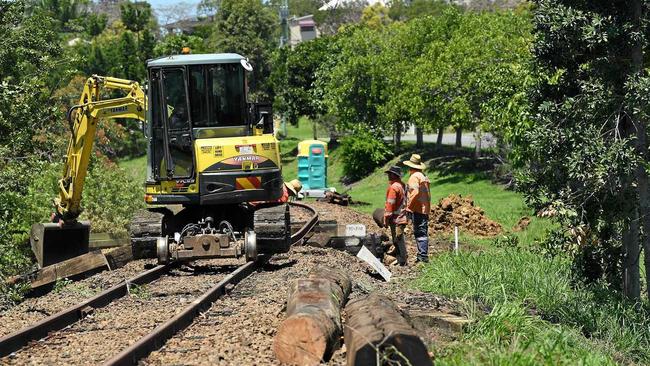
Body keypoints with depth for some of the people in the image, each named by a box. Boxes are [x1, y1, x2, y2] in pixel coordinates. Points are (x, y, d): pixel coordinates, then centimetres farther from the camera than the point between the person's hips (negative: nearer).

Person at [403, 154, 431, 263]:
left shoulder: (414, 176, -9)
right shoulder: (424, 177, 18)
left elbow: (415, 192, -22)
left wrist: (408, 207, -17)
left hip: (417, 209, -9)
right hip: (425, 209, 9)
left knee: (419, 233, -9)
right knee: (423, 232, 11)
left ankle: (422, 256, -12)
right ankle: (423, 256, 14)